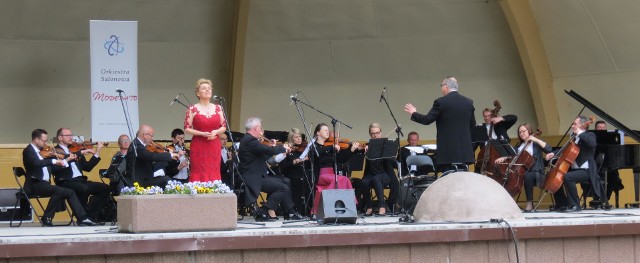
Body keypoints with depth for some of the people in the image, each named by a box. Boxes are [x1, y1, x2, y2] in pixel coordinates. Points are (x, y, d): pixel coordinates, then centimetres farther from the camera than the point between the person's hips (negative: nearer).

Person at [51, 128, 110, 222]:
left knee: (105, 188, -8)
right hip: (66, 182, -7)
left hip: (80, 180, 7)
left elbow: (87, 167, 19)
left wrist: (97, 153, 9)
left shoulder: (75, 150, 22)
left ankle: (91, 215, -5)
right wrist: (81, 152, -17)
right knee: (84, 189, -36)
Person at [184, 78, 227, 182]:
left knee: (214, 174, 1)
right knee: (199, 174, -4)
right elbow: (187, 129, -4)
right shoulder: (193, 109, -2)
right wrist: (202, 133, -16)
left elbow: (224, 127, 11)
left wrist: (215, 132, -10)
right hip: (198, 147, -3)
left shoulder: (218, 108, 8)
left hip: (214, 147, 3)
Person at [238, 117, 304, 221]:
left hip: (256, 176, 11)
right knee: (283, 188, -14)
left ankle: (291, 213, 15)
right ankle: (263, 212, -10)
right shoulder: (250, 140, -18)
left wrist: (270, 147, 10)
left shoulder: (247, 139, 17)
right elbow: (270, 151, -24)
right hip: (252, 179, -11)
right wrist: (283, 148, -7)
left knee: (285, 182, 17)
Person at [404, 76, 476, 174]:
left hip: (448, 150, -5)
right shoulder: (468, 102, 8)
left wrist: (413, 113, 10)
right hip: (464, 151, 5)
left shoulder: (441, 102, -8)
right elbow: (472, 125, 14)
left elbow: (427, 120, -7)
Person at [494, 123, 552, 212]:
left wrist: (536, 139, -12)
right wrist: (503, 158, -5)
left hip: (536, 172, -5)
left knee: (527, 176, -39)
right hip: (521, 171, 5)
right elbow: (512, 157, 14)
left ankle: (530, 202, -30)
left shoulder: (536, 143, 5)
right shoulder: (519, 146, 20)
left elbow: (548, 149, -11)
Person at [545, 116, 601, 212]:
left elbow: (592, 143, -28)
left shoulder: (589, 135, -4)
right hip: (574, 169, 9)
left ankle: (575, 205, -23)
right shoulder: (575, 137, 18)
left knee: (567, 177, -32)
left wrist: (580, 132, -19)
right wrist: (554, 153, 8)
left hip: (586, 171, -9)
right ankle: (563, 205, 10)